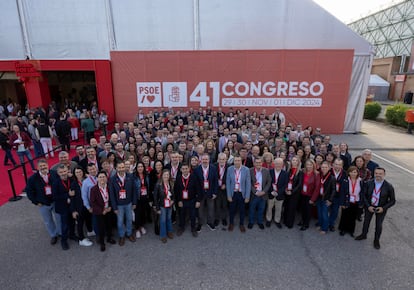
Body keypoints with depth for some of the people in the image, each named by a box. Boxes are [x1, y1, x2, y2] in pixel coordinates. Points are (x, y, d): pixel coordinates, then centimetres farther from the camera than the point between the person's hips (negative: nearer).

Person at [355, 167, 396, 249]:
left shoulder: (389, 186, -20)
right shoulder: (369, 183, -15)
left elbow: (392, 200, -10)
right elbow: (364, 195, -5)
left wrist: (383, 208, -20)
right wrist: (368, 206, -14)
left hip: (381, 208, -1)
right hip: (369, 206, 2)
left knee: (378, 225, 15)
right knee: (366, 221, 19)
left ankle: (376, 240, 39)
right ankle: (363, 235, 44)